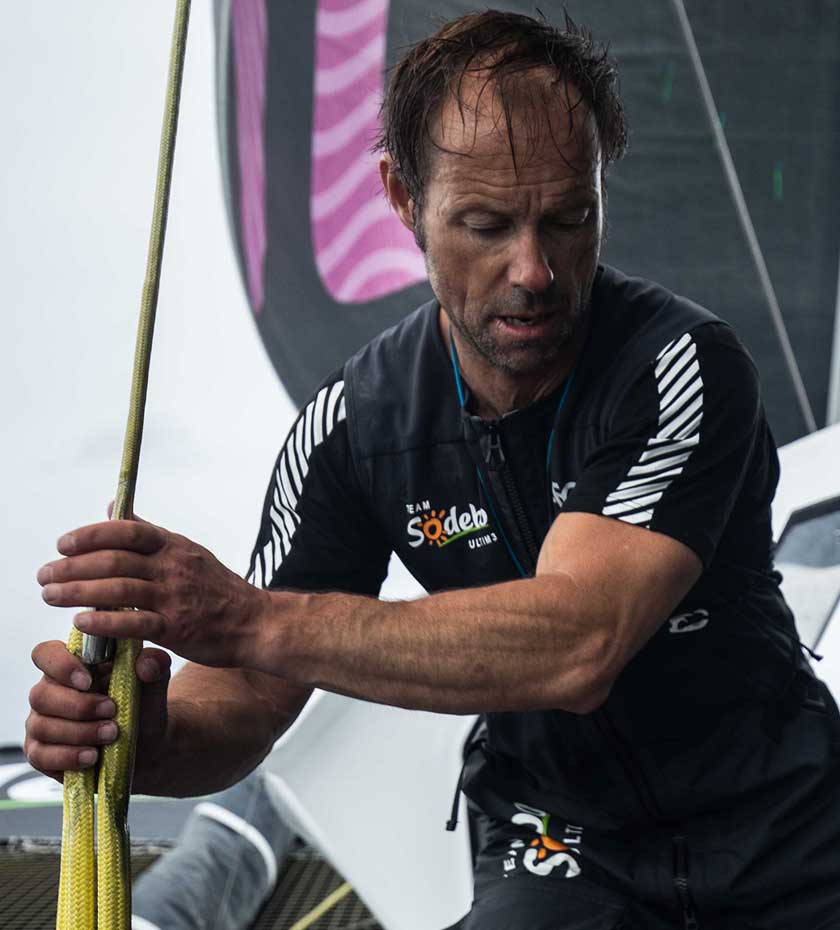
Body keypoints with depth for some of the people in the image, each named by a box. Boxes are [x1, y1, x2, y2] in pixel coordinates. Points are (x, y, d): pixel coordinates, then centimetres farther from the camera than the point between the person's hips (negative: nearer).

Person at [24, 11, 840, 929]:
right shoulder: (355, 420, -8)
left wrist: (254, 622, -41)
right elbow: (249, 695, -7)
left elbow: (579, 644, -35)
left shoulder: (684, 365, -22)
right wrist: (153, 734, -32)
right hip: (559, 848, 1)